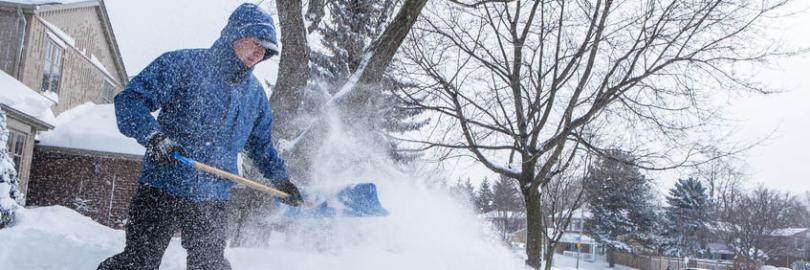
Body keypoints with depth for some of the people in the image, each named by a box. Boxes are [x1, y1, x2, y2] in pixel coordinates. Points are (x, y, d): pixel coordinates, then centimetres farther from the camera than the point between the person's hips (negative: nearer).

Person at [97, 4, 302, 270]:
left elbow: (260, 144, 25)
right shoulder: (184, 64, -7)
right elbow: (129, 100, -12)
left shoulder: (255, 93, 12)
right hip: (162, 191, -5)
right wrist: (154, 136, -28)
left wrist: (280, 178, 19)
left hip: (213, 201, 5)